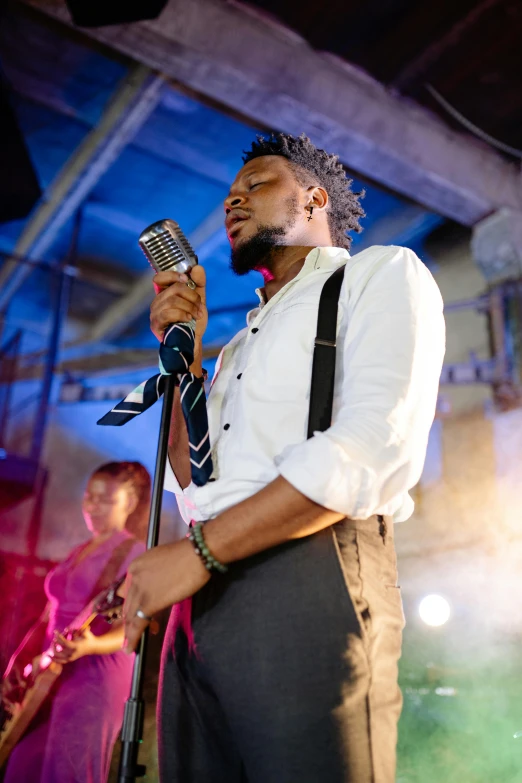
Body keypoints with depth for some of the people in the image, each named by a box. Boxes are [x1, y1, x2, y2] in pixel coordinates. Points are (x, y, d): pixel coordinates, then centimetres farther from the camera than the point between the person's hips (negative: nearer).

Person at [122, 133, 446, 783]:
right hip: (200, 604, 7)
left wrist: (200, 550, -13)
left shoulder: (383, 273, 6)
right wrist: (183, 355, 11)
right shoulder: (239, 345, 27)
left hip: (309, 578, -6)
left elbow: (378, 446, -12)